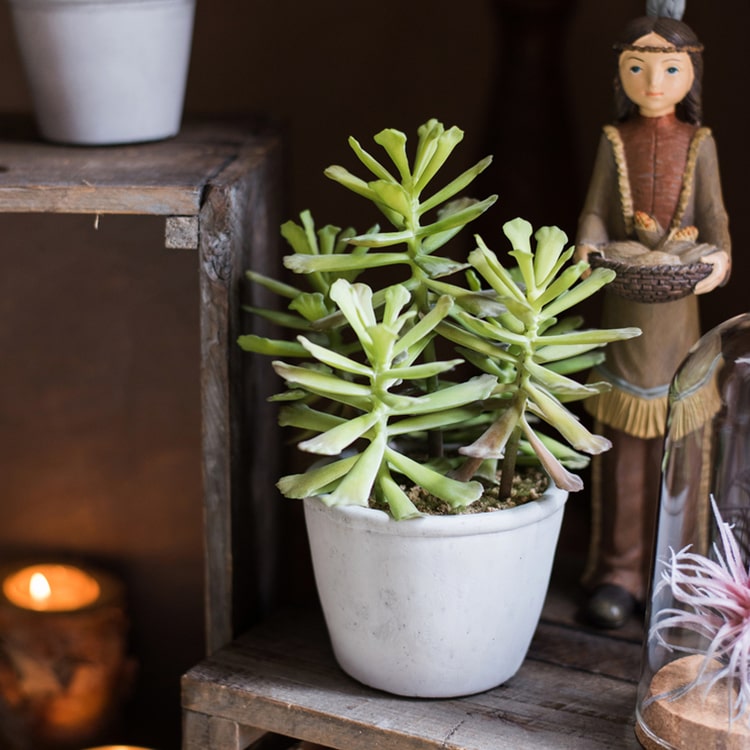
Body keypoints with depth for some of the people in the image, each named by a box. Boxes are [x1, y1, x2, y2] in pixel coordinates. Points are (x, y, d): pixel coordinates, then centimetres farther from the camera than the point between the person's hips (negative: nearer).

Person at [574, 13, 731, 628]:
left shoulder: (699, 142, 5)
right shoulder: (616, 140, 6)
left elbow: (713, 214, 3)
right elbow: (596, 209, 3)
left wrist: (721, 256, -15)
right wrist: (588, 245, -17)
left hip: (678, 299, 0)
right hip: (625, 298, 0)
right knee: (624, 444, 3)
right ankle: (619, 572, 12)